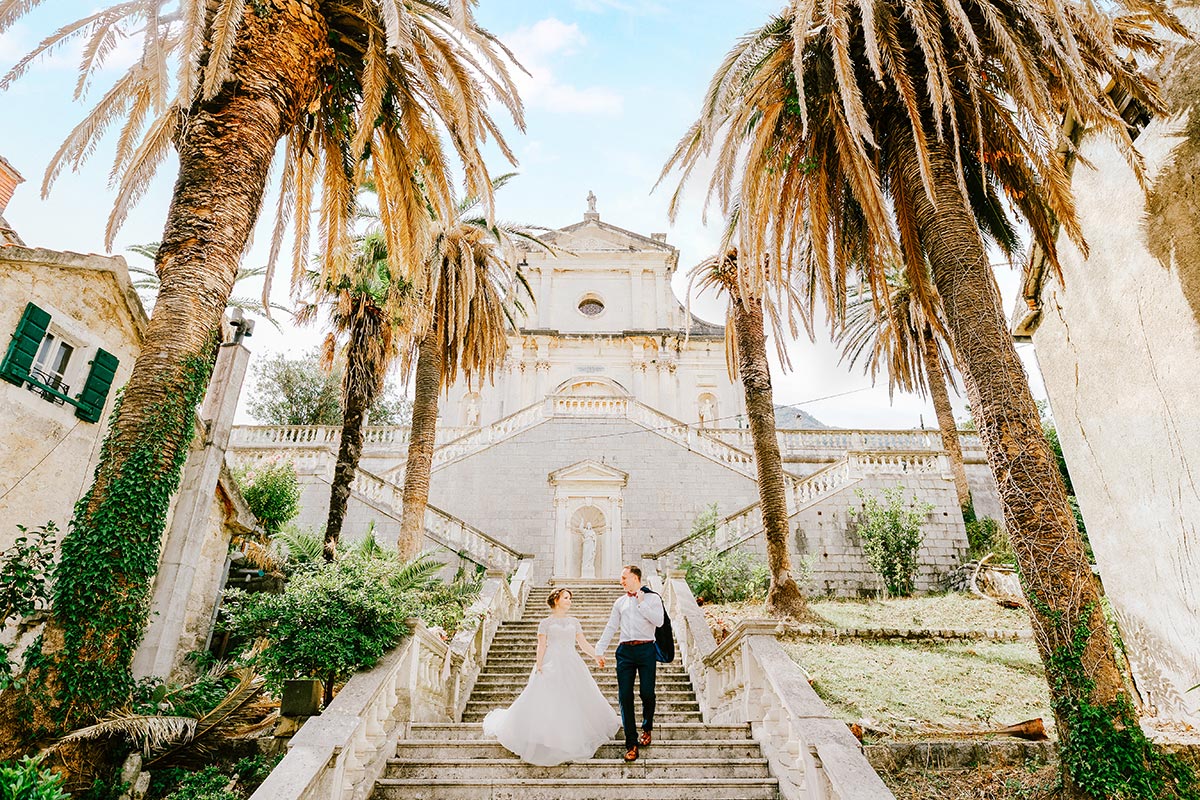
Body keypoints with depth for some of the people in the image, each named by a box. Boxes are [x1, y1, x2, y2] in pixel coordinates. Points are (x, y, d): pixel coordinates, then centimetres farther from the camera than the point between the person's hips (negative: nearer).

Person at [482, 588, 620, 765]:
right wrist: (539, 667, -12)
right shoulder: (546, 623, 3)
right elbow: (541, 646, -2)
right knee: (547, 703, -5)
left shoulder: (574, 622, 13)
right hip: (552, 666, -4)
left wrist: (597, 656, 1)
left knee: (575, 702, 3)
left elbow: (583, 644, 11)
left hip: (572, 666, 4)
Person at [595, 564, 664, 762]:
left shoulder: (652, 598, 6)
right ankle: (631, 744, 5)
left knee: (647, 693, -4)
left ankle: (647, 728, 27)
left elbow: (659, 621, -9)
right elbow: (610, 628, 18)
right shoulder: (620, 602, 18)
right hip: (625, 650, 3)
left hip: (646, 649, -3)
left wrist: (642, 603, -8)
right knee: (625, 696, -3)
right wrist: (599, 651, 13)